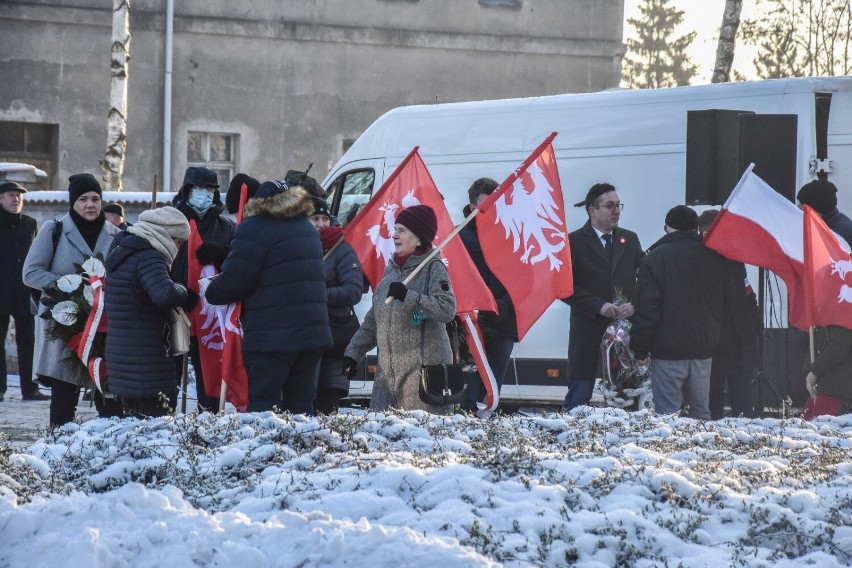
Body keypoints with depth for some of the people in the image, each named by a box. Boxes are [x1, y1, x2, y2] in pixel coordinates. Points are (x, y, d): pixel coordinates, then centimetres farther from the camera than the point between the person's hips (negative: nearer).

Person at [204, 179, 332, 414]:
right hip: (313, 331, 7)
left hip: (271, 335, -7)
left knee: (262, 402, -5)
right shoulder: (306, 228, 18)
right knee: (301, 403, 10)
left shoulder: (255, 229, -8)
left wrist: (210, 291, 7)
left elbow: (234, 281, -13)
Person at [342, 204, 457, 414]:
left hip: (423, 370, -7)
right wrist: (354, 352, 22)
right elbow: (373, 319, 24)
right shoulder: (391, 269, 18)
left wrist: (408, 296, -23)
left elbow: (447, 310, -19)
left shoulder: (433, 268, -4)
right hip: (387, 370, 7)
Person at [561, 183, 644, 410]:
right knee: (579, 394, -3)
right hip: (588, 330, -4)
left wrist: (634, 305, -7)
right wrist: (599, 306, -15)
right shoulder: (574, 242, -1)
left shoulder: (629, 239, 14)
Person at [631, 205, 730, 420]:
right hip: (704, 351, 5)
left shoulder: (656, 258, -7)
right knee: (701, 412, 10)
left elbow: (646, 309, -10)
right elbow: (725, 303, 16)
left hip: (668, 352, -5)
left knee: (668, 413, -5)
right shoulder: (715, 257, 10)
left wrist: (639, 349, -5)